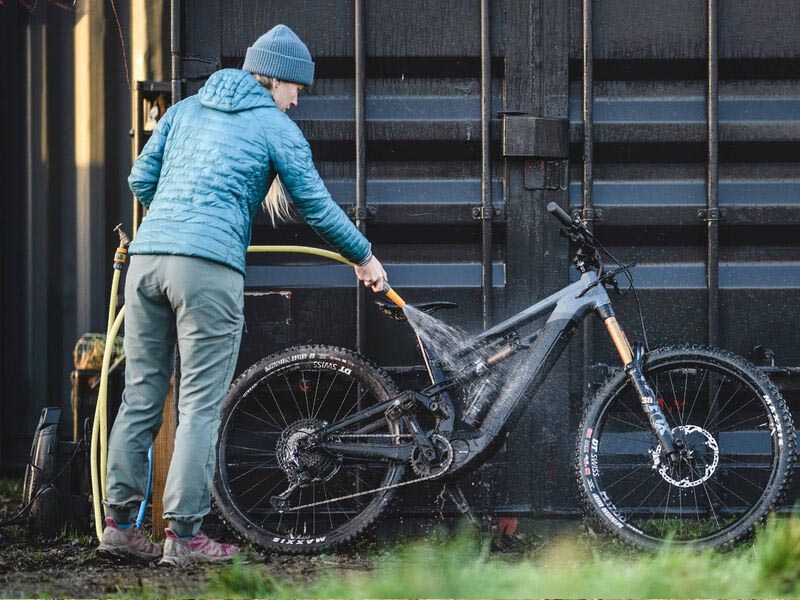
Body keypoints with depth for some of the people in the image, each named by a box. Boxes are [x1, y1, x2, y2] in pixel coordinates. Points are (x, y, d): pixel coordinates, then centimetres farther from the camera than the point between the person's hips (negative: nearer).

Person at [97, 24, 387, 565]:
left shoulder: (186, 109, 22)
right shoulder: (276, 127, 8)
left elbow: (141, 179, 22)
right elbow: (317, 206, 11)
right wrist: (365, 257, 24)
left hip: (147, 256, 6)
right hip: (209, 266, -6)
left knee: (141, 397, 10)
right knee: (200, 405, -4)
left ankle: (120, 524, 10)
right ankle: (184, 535, -5)